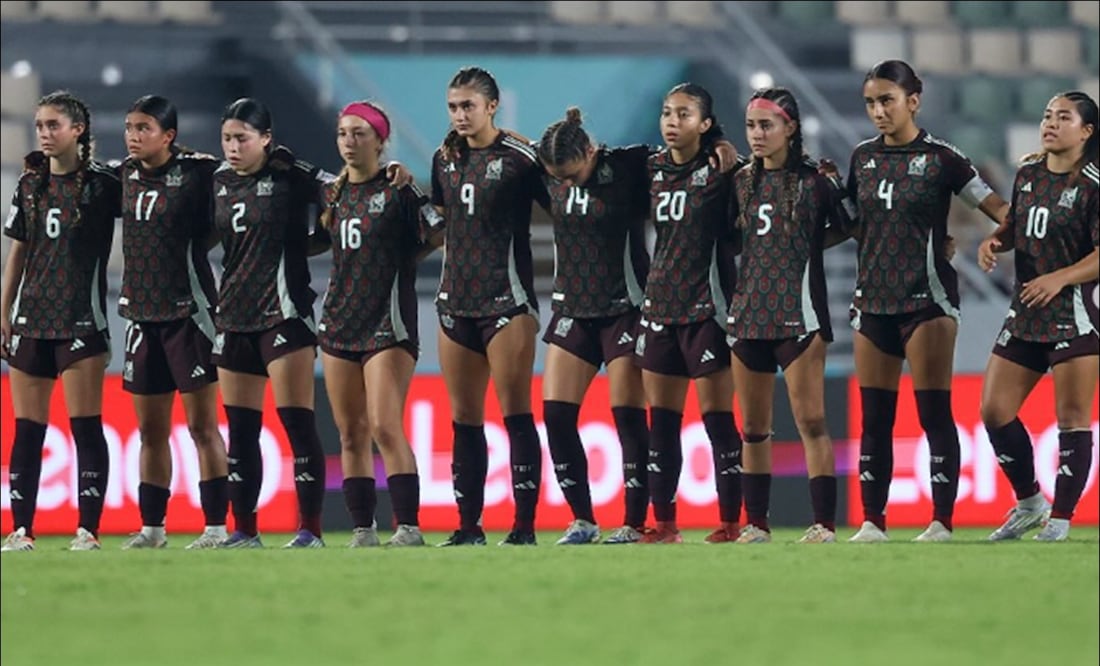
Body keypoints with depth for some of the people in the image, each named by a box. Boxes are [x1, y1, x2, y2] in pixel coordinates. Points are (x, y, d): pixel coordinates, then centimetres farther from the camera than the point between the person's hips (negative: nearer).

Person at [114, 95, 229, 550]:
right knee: (150, 429, 10)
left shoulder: (197, 172, -10)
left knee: (202, 426, -4)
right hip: (141, 314, 6)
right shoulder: (125, 175, 8)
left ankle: (216, 526, -2)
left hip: (188, 313, -6)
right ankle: (151, 528, 16)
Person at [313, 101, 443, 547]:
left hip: (388, 323, -6)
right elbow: (316, 240, 26)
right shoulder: (333, 194, 12)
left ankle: (408, 527, -13)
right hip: (339, 323, 6)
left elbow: (439, 233, -9)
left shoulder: (398, 189, -5)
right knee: (351, 434, 4)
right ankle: (363, 530, 8)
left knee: (385, 428, -15)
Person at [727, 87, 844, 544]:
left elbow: (847, 227, 5)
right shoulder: (742, 183, 11)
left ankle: (824, 524, -11)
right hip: (748, 313, 5)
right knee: (753, 428, 8)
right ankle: (756, 524, 14)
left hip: (798, 314, -5)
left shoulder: (813, 180, -2)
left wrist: (809, 245, -1)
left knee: (811, 422, -10)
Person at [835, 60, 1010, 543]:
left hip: (927, 299, -5)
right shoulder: (863, 159, 11)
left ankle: (942, 521, -3)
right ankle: (872, 522, 8)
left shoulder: (940, 159, -4)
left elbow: (996, 207, -7)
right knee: (874, 418, 4)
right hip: (874, 301, 5)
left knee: (934, 412, -6)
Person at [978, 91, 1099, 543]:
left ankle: (1061, 518, 2)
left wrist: (1060, 278, -27)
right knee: (994, 412, 4)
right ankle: (1030, 503, 20)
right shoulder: (1028, 174, 11)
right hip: (1025, 315, 7)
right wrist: (994, 241, 4)